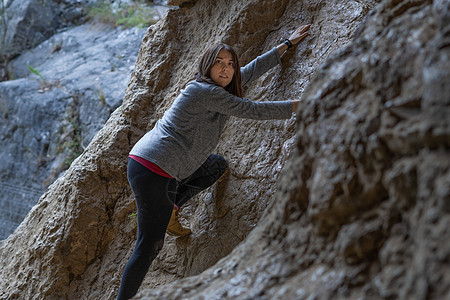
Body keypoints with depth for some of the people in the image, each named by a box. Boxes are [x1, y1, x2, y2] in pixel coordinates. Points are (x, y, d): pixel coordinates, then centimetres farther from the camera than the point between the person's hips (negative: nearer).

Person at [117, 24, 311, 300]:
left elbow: (253, 69, 23)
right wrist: (299, 106, -11)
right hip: (153, 171, -10)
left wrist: (287, 44, 29)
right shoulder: (204, 91, -15)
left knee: (218, 165, 24)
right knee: (150, 246, -7)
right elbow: (252, 110, -17)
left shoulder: (218, 88, 12)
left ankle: (170, 210, 16)